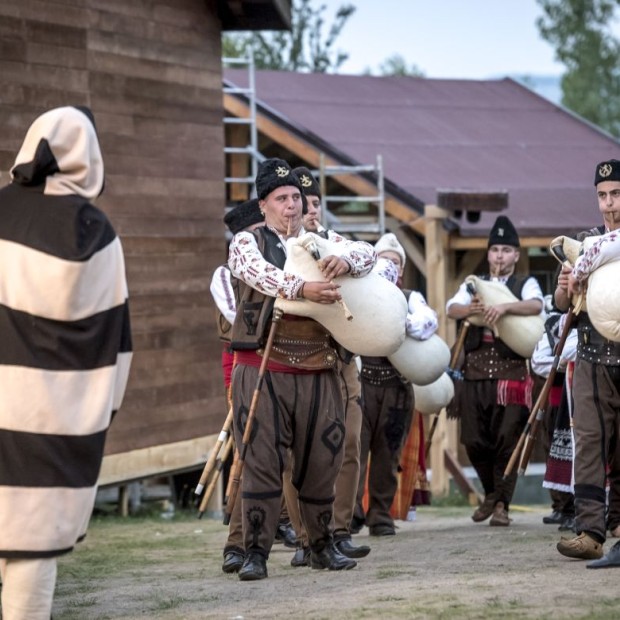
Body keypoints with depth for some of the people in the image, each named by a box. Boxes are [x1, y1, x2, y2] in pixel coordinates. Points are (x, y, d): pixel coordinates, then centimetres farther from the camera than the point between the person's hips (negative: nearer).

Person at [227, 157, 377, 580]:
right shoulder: (248, 243, 4)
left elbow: (367, 254, 0)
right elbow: (262, 274, -17)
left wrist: (346, 260, -24)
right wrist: (303, 289, -34)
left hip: (317, 371, 3)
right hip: (263, 368, -3)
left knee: (321, 461, 8)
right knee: (262, 460, -5)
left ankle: (323, 546, 21)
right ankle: (256, 552, -3)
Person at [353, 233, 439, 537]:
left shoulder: (410, 299, 13)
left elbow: (428, 321, -7)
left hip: (396, 385, 2)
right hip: (360, 380, -2)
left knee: (387, 454, 5)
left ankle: (381, 515, 11)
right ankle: (351, 509, -18)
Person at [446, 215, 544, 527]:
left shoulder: (525, 284, 6)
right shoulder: (473, 285, 15)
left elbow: (536, 305, -17)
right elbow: (452, 308, -4)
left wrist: (504, 306, -34)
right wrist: (470, 309, -27)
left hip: (511, 370, -3)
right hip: (475, 370, 3)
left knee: (507, 440, -5)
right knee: (474, 440, 3)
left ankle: (502, 504, 4)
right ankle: (490, 493, 24)